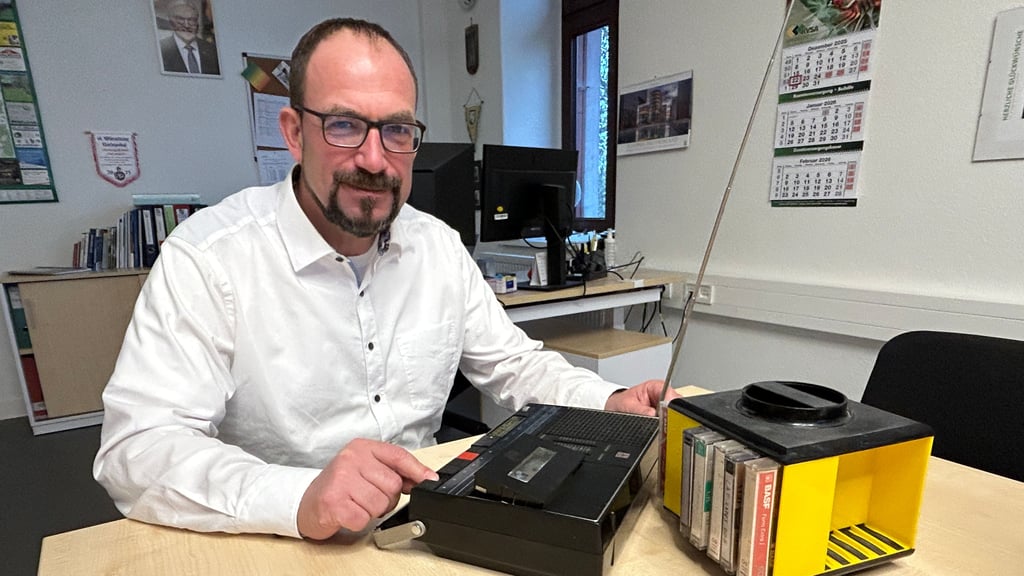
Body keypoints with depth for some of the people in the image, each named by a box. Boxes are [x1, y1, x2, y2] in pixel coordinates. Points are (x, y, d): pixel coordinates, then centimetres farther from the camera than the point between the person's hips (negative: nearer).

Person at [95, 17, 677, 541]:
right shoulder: (208, 258, -15)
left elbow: (516, 363, 5)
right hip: (281, 545, -2)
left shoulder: (440, 245, 0)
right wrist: (298, 499, -34)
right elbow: (134, 449, -18)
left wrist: (611, 405, -10)